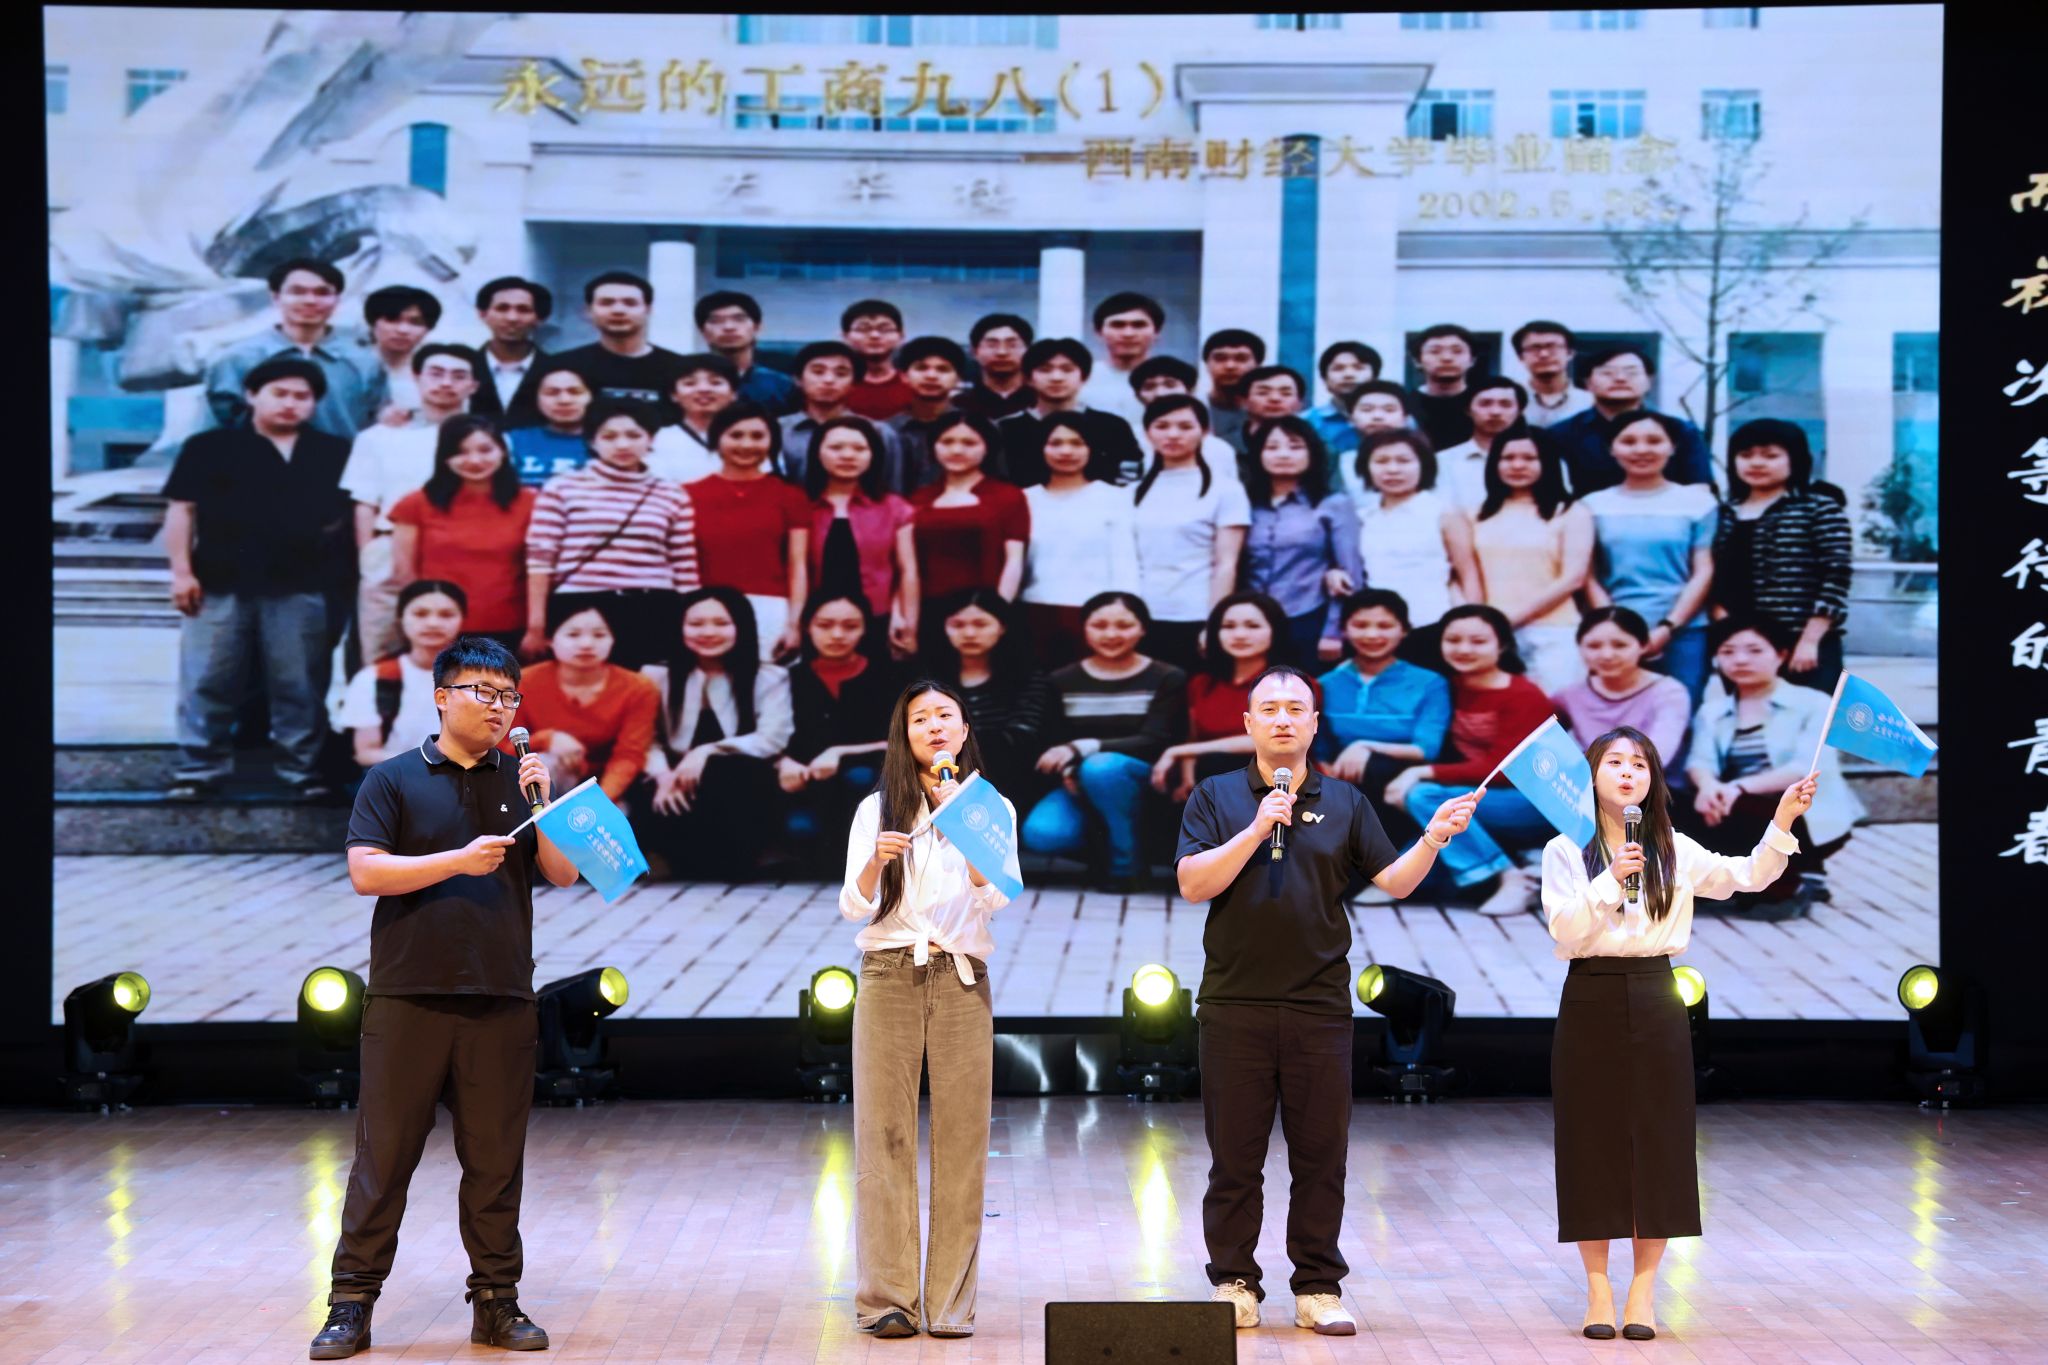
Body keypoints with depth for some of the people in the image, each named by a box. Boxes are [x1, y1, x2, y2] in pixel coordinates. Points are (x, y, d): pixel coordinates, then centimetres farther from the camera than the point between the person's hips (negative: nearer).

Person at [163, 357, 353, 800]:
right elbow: (181, 509, 4)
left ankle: (302, 768, 11)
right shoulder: (211, 447, 6)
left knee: (300, 685, 3)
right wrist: (181, 570, -4)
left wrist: (348, 573, 1)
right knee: (208, 681, 1)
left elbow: (359, 512, 13)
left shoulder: (336, 454, 11)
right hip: (221, 584, -1)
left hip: (301, 589, 1)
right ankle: (200, 768, 9)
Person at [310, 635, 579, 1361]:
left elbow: (564, 874, 7)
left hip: (501, 1000, 3)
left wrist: (543, 805, -6)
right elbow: (365, 871, -6)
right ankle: (352, 1304, 3)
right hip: (408, 996, -3)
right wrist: (460, 860, -12)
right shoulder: (394, 779, 4)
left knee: (495, 1160, 5)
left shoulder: (521, 781, 13)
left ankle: (497, 1301, 13)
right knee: (384, 1155, -2)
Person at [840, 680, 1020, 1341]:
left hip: (961, 981, 0)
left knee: (961, 1139, -4)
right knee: (884, 1136, -5)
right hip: (888, 980, 0)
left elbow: (1000, 896, -5)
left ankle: (951, 1301, 0)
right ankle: (888, 1299, -3)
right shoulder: (877, 810, 11)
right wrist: (877, 862, -16)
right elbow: (853, 907, 4)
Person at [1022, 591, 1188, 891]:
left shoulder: (1168, 680, -3)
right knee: (1041, 833, -28)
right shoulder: (1062, 682, 7)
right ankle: (1105, 848, 4)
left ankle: (1126, 862, -16)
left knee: (1101, 766, -37)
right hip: (1082, 786, 3)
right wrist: (1066, 770, -23)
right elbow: (1053, 744, 4)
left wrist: (1082, 749, -28)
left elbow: (1156, 742, -15)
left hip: (1142, 783, -3)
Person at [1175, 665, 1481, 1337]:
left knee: (1321, 1154, 3)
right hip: (1235, 1003, -1)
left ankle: (1319, 1288, 11)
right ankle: (1235, 1283, 12)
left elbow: (1394, 881, 8)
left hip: (1319, 1004, 1)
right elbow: (1193, 884, -7)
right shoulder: (1217, 797, 6)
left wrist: (1433, 838, -9)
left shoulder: (1343, 803, 11)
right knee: (1235, 1155, 3)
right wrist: (1257, 829, -14)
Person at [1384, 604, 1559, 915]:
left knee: (1424, 795, -28)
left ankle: (1510, 879, -23)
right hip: (1482, 802, 6)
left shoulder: (1524, 696, -12)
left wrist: (1423, 773, -25)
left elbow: (1502, 770, -20)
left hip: (1536, 807, -6)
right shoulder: (1453, 689, 8)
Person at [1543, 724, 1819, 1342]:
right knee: (1592, 1140, 0)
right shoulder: (1566, 851, 2)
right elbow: (1564, 929, -8)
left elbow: (1748, 876, 0)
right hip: (1590, 999, -2)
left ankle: (1643, 1290, 9)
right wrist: (1609, 881, -19)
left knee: (1658, 1140, 1)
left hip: (1655, 1001, 2)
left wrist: (1783, 820, -12)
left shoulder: (1674, 851, 9)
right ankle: (1598, 1287, 9)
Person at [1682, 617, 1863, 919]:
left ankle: (1787, 885, -9)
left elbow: (1809, 767, -16)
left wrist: (1742, 787, -29)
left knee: (1740, 814, -34)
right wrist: (1708, 785, -29)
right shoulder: (1711, 711, 15)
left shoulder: (1813, 704, 0)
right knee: (1683, 815, -22)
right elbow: (1700, 760, -3)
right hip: (1746, 816, 5)